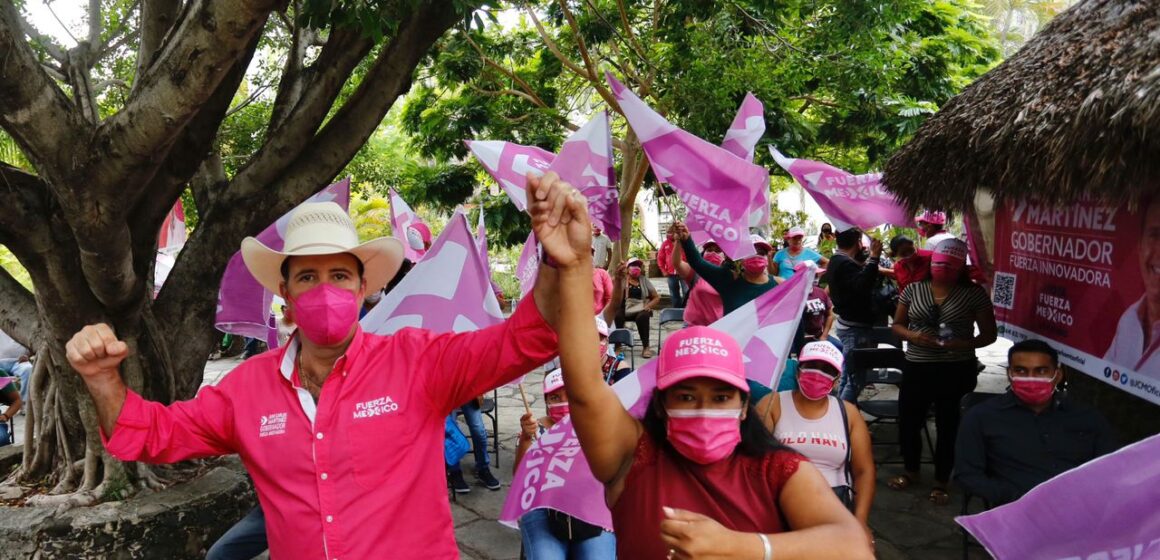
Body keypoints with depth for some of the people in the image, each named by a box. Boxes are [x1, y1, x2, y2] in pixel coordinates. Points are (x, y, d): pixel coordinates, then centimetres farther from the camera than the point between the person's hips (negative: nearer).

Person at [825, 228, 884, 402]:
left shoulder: (836, 260, 14)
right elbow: (863, 286, -33)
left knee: (846, 377, 19)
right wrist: (873, 257, -29)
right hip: (855, 327, -11)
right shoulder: (846, 264, -20)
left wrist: (869, 256, 10)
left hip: (847, 324, 11)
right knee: (855, 380, -8)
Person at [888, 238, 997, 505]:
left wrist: (963, 345, -18)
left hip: (957, 371, -2)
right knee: (908, 422, 8)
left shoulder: (974, 293, -3)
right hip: (916, 368, 2)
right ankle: (910, 470, 33)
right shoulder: (913, 289, 3)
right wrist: (913, 336, -13)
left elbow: (989, 334, 0)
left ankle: (941, 481, 26)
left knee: (948, 426, 8)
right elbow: (897, 325, 9)